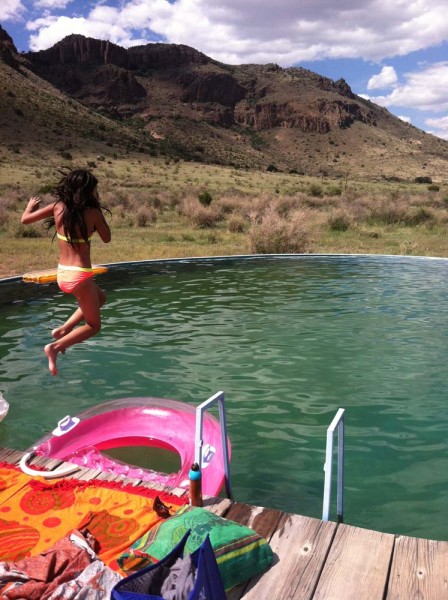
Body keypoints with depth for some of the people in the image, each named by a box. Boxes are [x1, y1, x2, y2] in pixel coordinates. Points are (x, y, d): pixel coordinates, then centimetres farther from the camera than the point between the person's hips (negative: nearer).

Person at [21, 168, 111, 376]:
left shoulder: (58, 207, 0)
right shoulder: (92, 212, -12)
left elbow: (25, 219, 8)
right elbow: (107, 238, 3)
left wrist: (30, 206, 29)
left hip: (62, 274, 7)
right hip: (80, 275, -6)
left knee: (100, 297, 33)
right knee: (93, 325, 12)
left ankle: (63, 329, 21)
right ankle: (55, 347, -7)